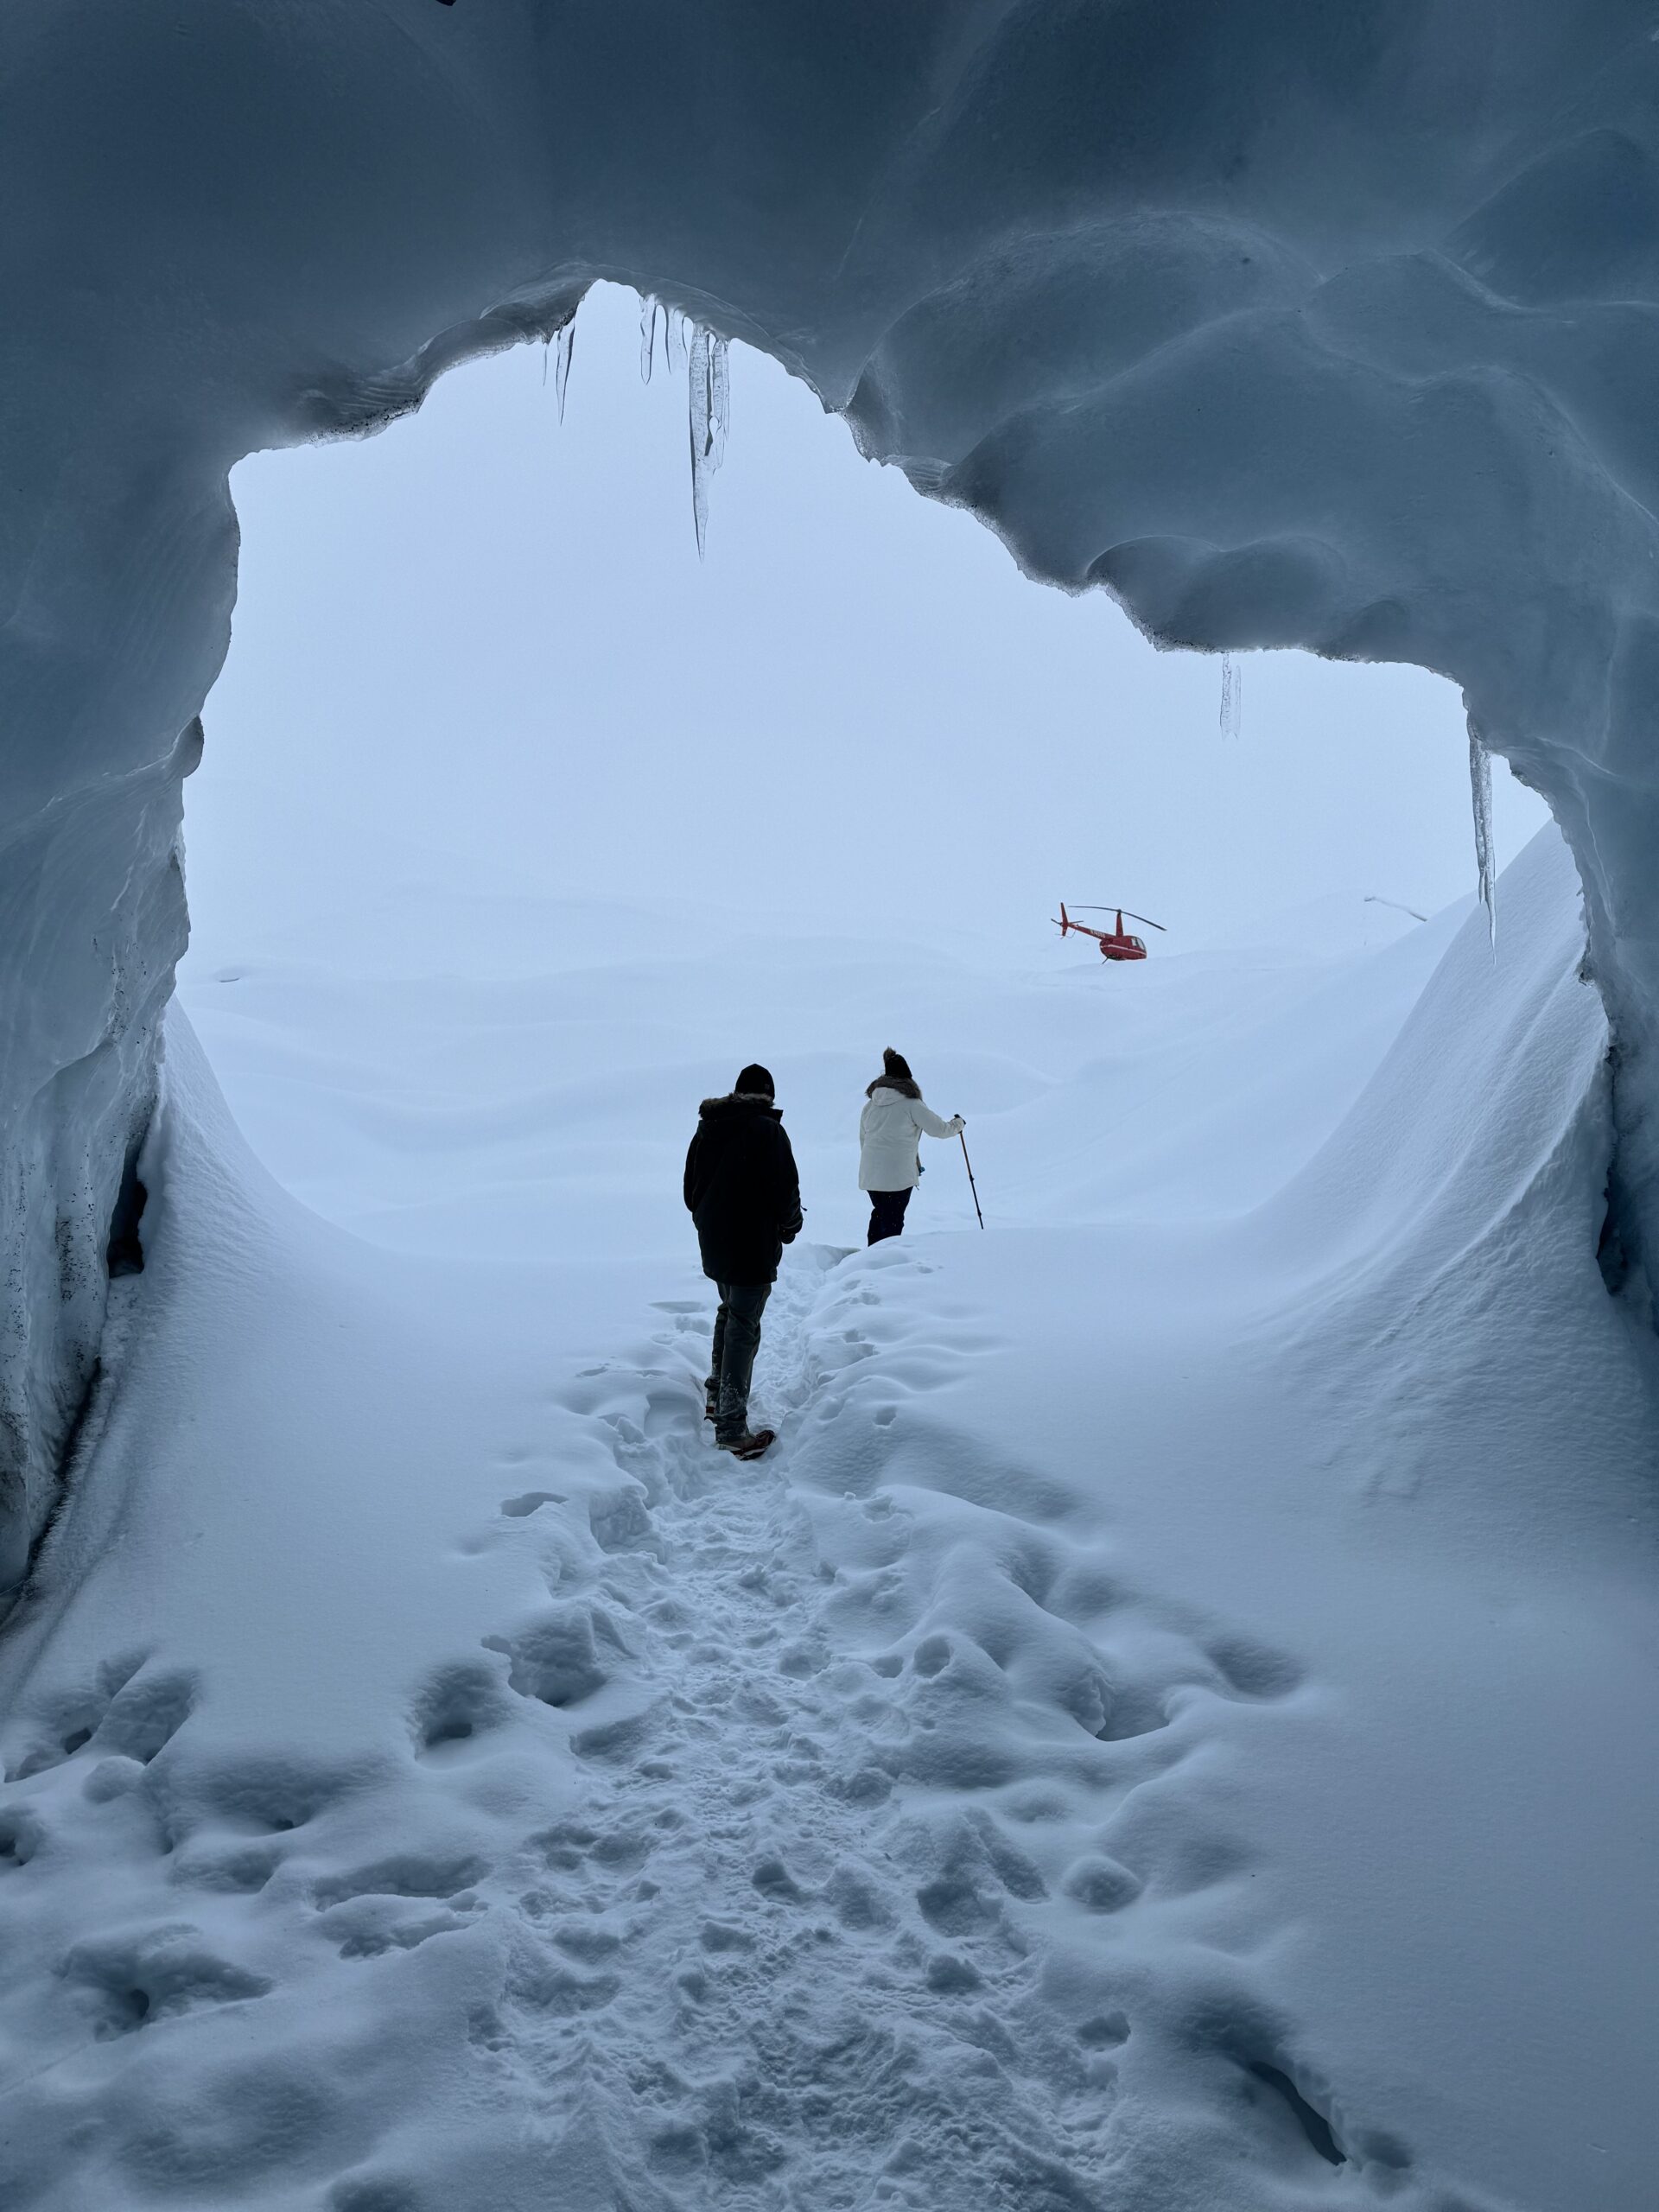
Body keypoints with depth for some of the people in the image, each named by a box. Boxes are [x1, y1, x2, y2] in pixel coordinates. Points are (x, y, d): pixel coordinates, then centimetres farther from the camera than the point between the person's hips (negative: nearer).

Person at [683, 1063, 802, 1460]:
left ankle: (716, 1394, 33)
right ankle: (732, 1428, -5)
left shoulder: (706, 1129, 8)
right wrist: (790, 1226, 2)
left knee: (729, 1312, 26)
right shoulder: (767, 1129, -15)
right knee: (743, 1329, -5)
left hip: (713, 1244, 7)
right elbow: (785, 1188, -16)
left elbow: (691, 1189, 14)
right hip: (753, 1247, -7)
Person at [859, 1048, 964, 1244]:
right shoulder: (911, 1103, -8)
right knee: (893, 1220, 1)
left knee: (879, 1214, 19)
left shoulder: (870, 1104, 10)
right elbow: (939, 1129, -3)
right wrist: (957, 1124, 17)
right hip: (898, 1174, -6)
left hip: (870, 1173, 6)